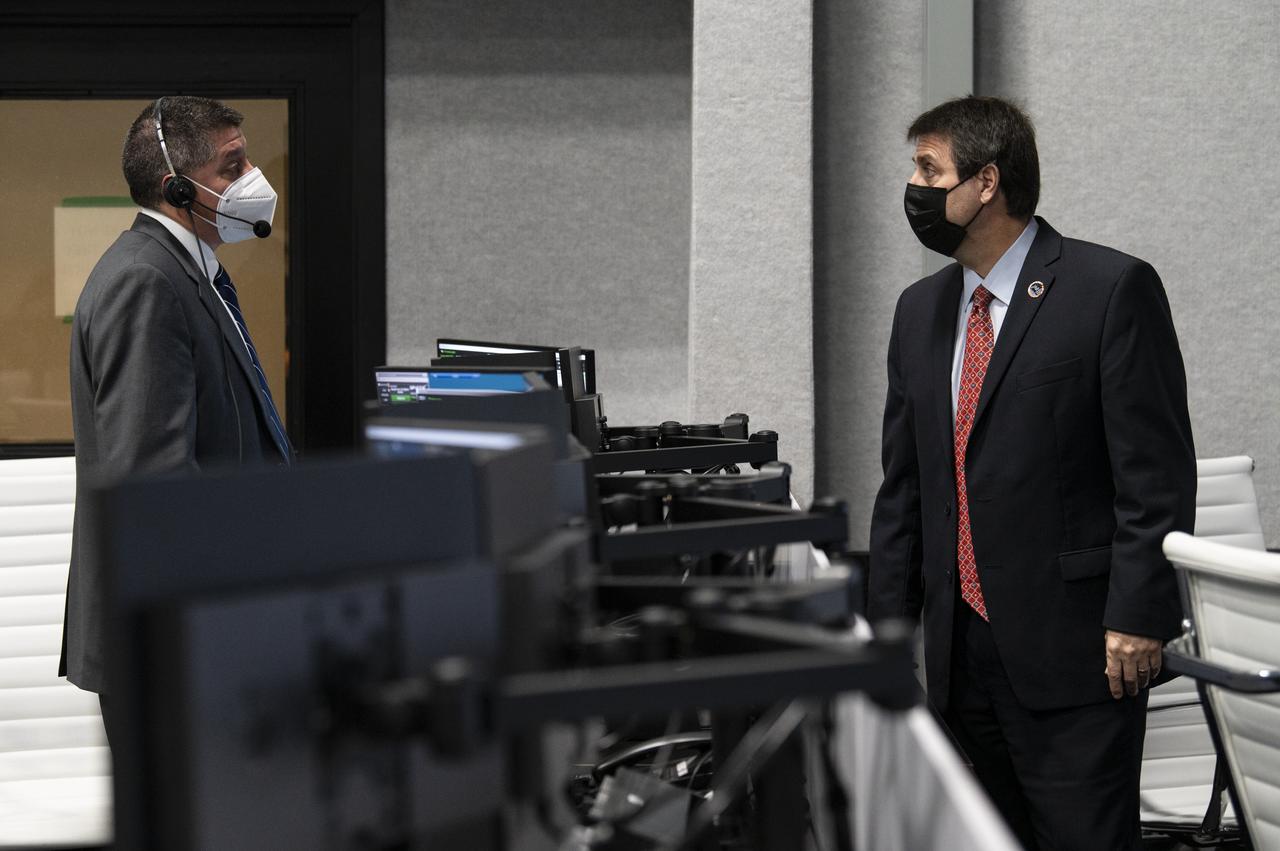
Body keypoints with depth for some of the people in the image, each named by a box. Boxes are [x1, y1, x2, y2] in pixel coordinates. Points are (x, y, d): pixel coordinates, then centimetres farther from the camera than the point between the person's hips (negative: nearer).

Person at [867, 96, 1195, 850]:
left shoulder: (1112, 290, -6)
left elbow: (1157, 471, -10)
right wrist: (890, 622, 13)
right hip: (959, 653, 7)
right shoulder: (921, 311, 15)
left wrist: (1136, 619, -15)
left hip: (1075, 650, -6)